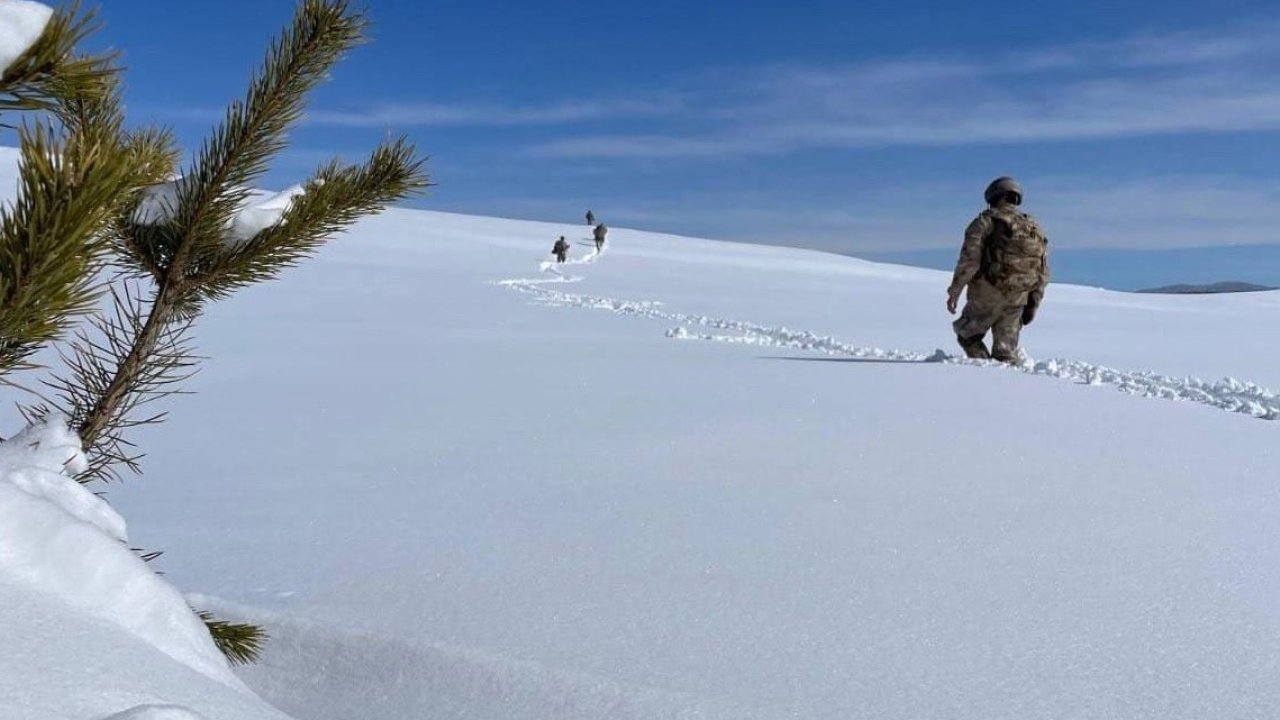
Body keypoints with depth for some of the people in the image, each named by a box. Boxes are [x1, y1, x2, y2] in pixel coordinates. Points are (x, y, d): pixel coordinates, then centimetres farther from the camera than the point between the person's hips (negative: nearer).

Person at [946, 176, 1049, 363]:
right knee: (1006, 351, 13)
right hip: (1017, 300, 4)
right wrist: (1033, 304, 19)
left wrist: (954, 291, -8)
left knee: (967, 335, 15)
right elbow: (1043, 273, 13)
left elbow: (969, 258, -12)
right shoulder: (1035, 228, 15)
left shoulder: (986, 220, -1)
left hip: (987, 296, -4)